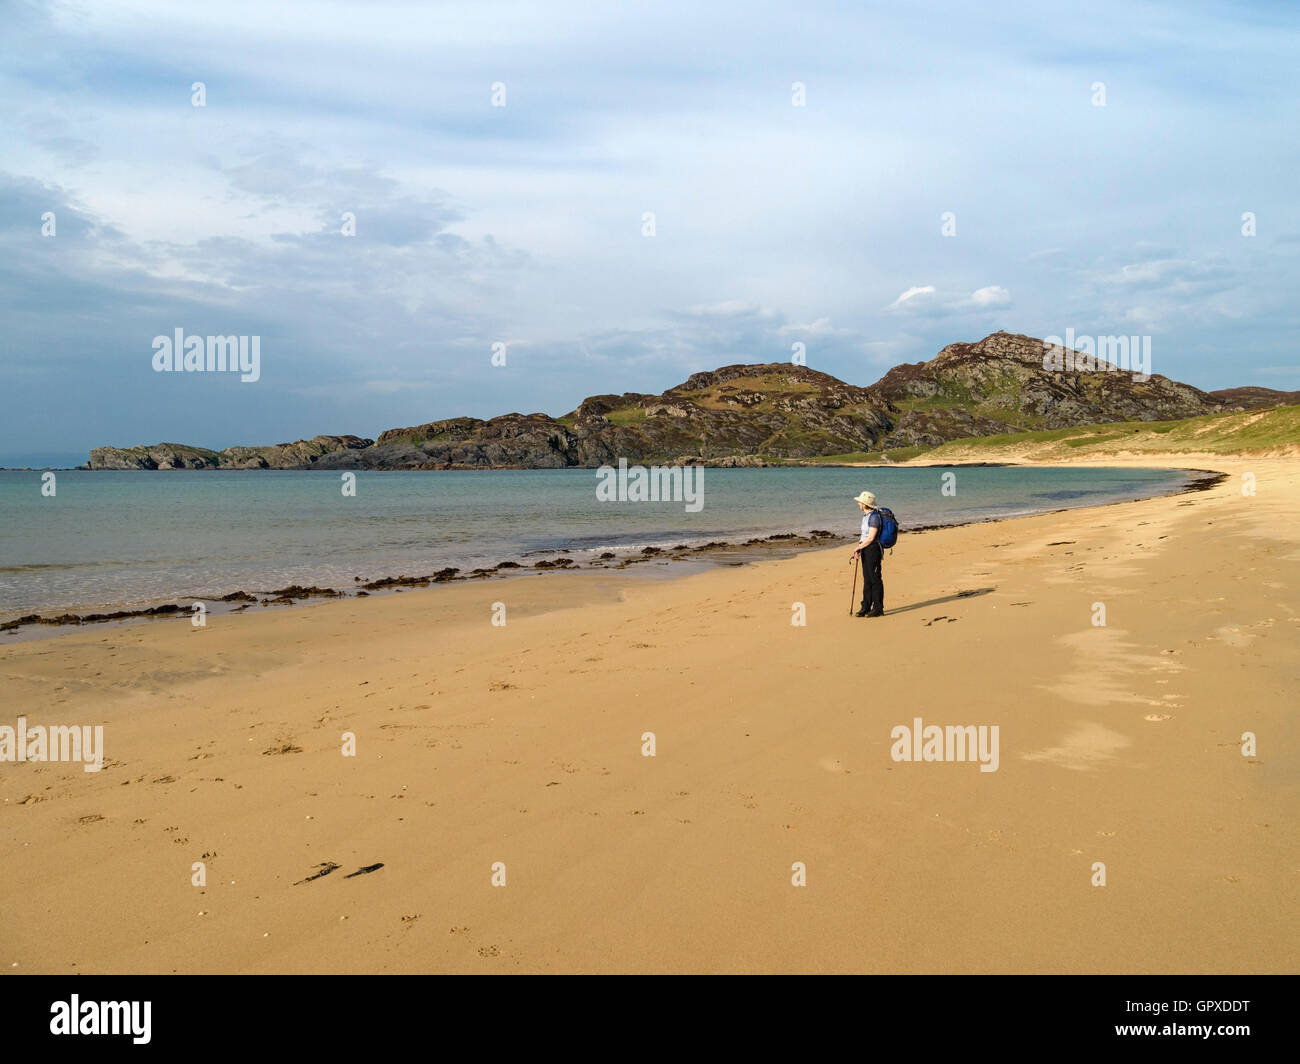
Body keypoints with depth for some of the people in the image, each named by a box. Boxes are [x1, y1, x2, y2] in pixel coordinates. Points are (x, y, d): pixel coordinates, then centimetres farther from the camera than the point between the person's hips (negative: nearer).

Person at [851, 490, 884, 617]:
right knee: (867, 579, 12)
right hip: (866, 550, 10)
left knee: (875, 579, -3)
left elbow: (871, 537, -19)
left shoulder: (874, 516, -17)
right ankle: (866, 607, 18)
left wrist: (858, 547, -11)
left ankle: (878, 608, 3)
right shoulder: (866, 515, 14)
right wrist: (859, 546, 2)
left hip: (873, 549, -10)